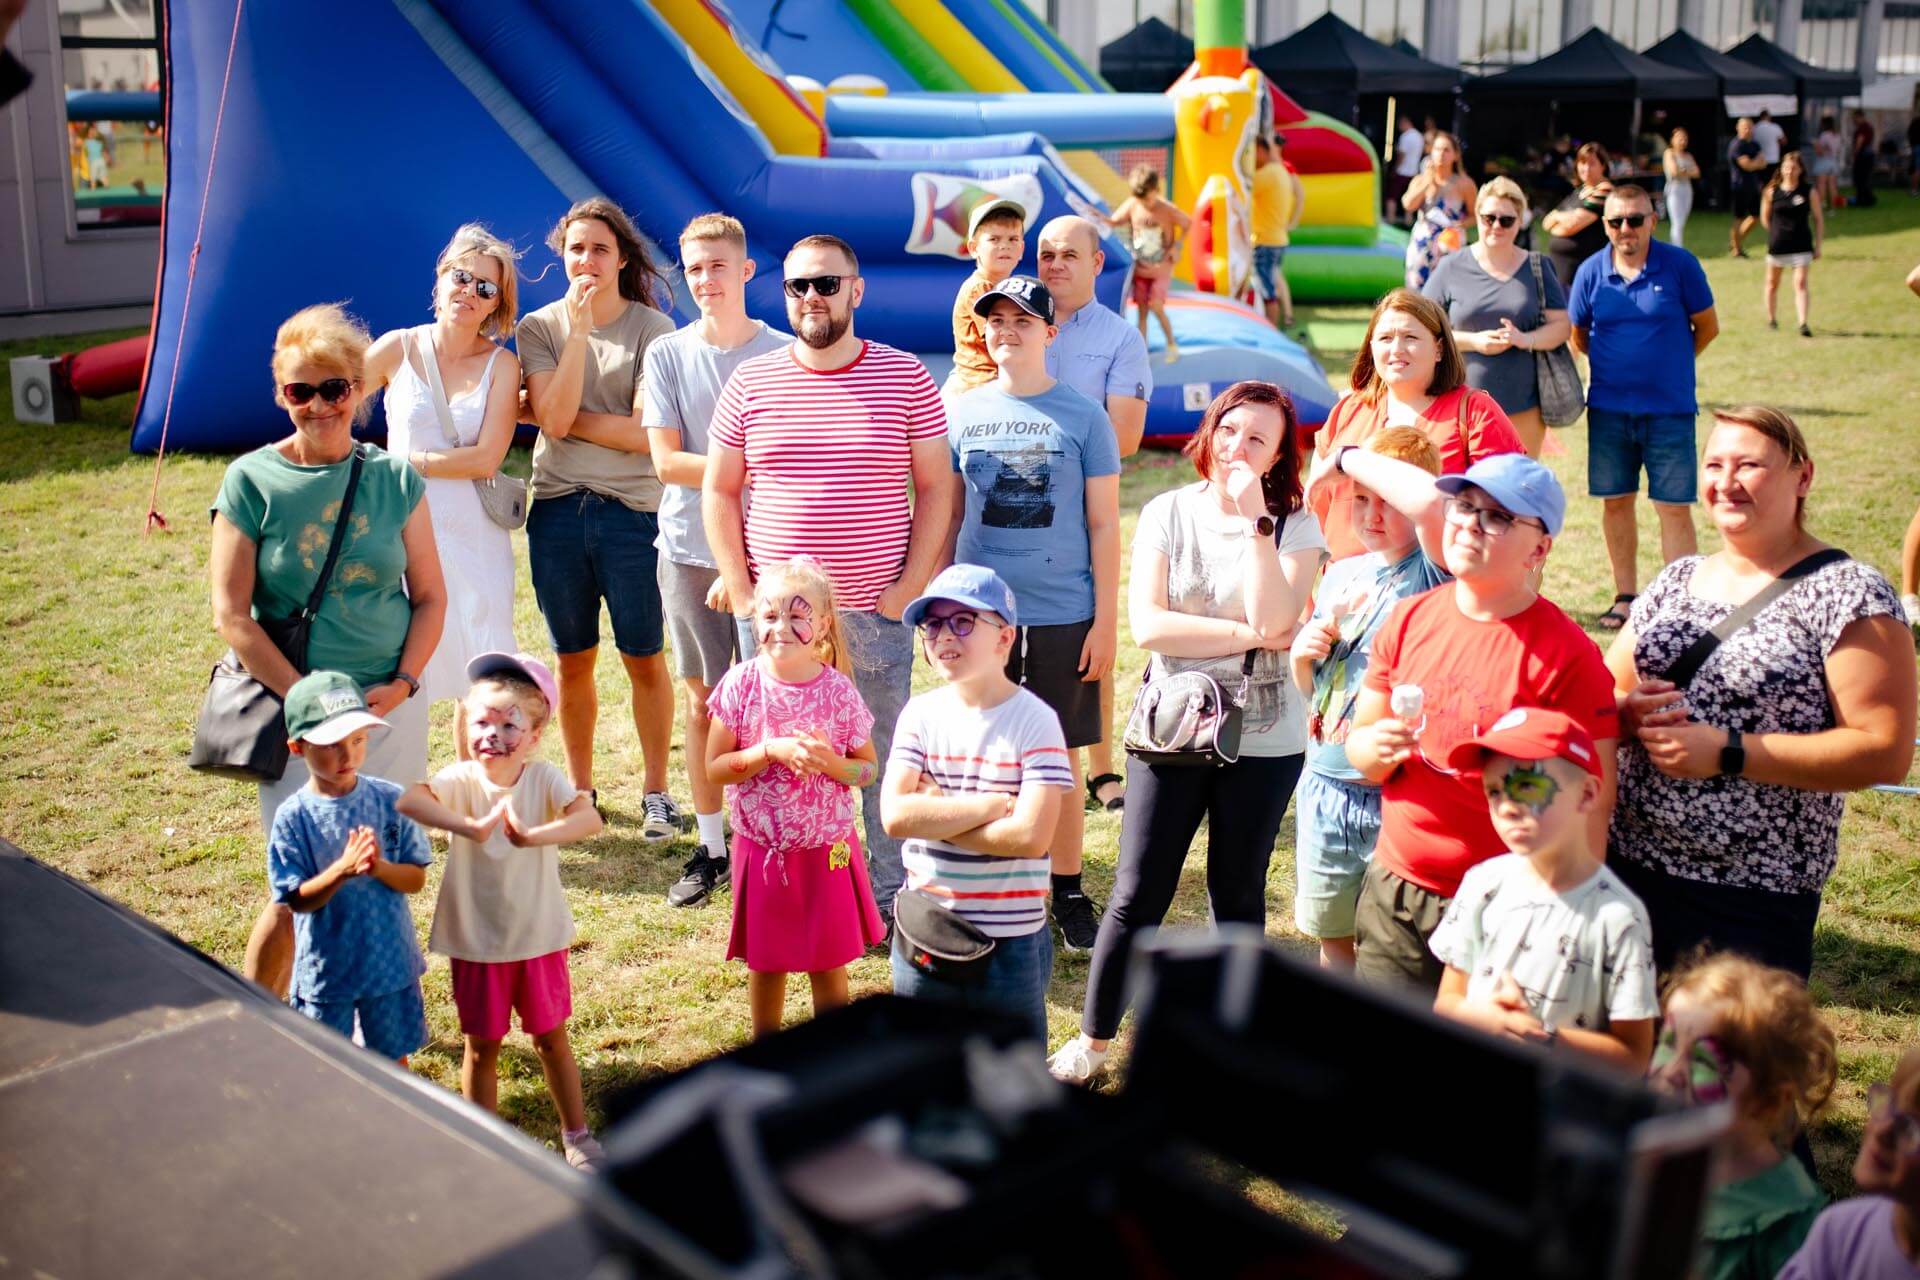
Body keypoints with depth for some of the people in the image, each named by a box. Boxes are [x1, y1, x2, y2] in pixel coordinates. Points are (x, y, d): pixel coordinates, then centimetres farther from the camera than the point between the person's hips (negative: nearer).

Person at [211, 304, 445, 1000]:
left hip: (391, 707, 2)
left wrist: (404, 682, -8)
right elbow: (232, 615, -7)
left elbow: (429, 596, 7)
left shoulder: (395, 480, 2)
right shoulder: (251, 481, -4)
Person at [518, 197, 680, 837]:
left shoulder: (653, 329, -4)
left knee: (645, 660, 6)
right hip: (558, 512, 3)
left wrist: (569, 417, -10)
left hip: (632, 512, -2)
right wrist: (579, 331, -12)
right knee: (574, 661, 13)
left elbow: (645, 433, -12)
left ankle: (655, 792, 21)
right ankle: (580, 790, 28)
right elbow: (554, 419, -11)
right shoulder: (541, 327, 4)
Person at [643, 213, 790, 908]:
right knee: (704, 702, 8)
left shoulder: (783, 354, -1)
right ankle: (711, 846, 19)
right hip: (690, 551, 2)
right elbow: (666, 461, -4)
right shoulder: (668, 354, 3)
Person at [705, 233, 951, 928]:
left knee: (883, 762, 7)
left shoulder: (905, 377, 0)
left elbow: (936, 486, 2)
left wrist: (909, 585, -6)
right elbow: (719, 491, 8)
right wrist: (742, 592, -1)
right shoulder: (751, 383, 3)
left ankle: (890, 901, 21)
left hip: (874, 613, -1)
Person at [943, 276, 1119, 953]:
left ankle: (1069, 893, 19)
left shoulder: (1083, 416, 0)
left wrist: (1106, 620, -3)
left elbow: (1103, 524, 1)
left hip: (1062, 618, -2)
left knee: (1060, 756, 7)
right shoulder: (962, 414, 6)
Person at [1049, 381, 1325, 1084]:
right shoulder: (1167, 513, -1)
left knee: (1238, 897, 12)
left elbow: (1273, 620, -20)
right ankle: (1093, 1039, 18)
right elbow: (1147, 625, -13)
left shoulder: (1296, 525, -2)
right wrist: (1250, 636, -15)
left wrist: (1256, 519, -19)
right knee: (1136, 896, 3)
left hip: (1264, 742, 0)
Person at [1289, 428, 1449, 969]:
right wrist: (1301, 655, -4)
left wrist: (1349, 456, -21)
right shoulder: (1339, 575, 9)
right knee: (1331, 938, 19)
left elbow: (1429, 499, -35)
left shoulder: (1432, 571, -11)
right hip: (1325, 787, 6)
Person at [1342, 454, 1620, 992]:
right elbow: (1358, 744, 11)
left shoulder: (1566, 655, -12)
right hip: (1391, 898, 5)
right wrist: (1377, 747, -12)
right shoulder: (1409, 619, 4)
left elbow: (1591, 805, -12)